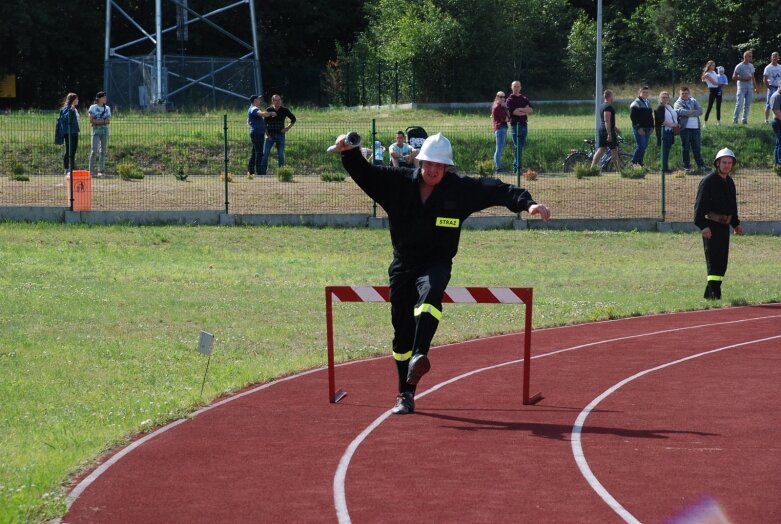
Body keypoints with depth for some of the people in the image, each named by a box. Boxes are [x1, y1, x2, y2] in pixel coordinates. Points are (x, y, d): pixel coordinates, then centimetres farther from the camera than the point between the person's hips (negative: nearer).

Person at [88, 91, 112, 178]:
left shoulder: (107, 108, 13)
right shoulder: (93, 107, 2)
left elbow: (108, 120, 3)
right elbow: (91, 120, -7)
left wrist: (97, 121, -9)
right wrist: (103, 120, -9)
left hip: (105, 130, 4)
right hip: (96, 131, -4)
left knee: (103, 151, 3)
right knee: (94, 150, -11)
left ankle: (101, 170, 6)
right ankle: (91, 171, -12)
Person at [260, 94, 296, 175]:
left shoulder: (284, 110, 2)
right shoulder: (268, 110, -1)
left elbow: (293, 119, 12)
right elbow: (265, 123, 2)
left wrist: (287, 128, 0)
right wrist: (267, 134, -7)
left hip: (280, 134, 1)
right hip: (270, 135, -1)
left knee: (281, 155, 1)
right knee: (265, 154, -6)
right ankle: (262, 172, -3)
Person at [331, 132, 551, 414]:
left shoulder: (460, 189, -5)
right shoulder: (397, 182, -2)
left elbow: (497, 190, -8)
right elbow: (364, 173, -3)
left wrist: (527, 203, -22)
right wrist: (349, 154, -22)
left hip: (437, 265, -2)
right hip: (403, 264, 2)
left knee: (429, 292, -37)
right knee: (402, 330, 5)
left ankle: (419, 357, -51)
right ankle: (406, 394, 17)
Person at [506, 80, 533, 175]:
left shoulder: (525, 98, 17)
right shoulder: (510, 99, 1)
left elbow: (531, 110, 4)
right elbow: (512, 111, -14)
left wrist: (520, 109, -9)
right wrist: (525, 111, -5)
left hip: (524, 124, 6)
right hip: (515, 124, -6)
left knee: (521, 147, 7)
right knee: (517, 147, -11)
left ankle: (515, 166, 11)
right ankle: (518, 167, -13)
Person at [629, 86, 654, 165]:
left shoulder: (648, 103, 19)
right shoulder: (636, 103, -6)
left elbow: (650, 116, 25)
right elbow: (633, 117, -12)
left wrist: (651, 127, 13)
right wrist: (638, 128, -18)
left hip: (647, 129, 8)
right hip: (639, 129, -8)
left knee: (644, 146, 7)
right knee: (640, 146, -14)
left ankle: (640, 162, 14)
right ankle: (633, 163, -8)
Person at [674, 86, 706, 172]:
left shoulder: (694, 101, 14)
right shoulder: (678, 103, 2)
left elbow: (700, 111, -2)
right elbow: (681, 111, -18)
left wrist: (688, 113, -12)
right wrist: (693, 112, -10)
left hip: (695, 127, 3)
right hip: (685, 128, -3)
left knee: (696, 147, 8)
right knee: (685, 147, 2)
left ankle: (700, 165, 12)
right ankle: (686, 166, 9)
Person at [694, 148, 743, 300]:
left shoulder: (730, 182, 15)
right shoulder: (708, 181, -10)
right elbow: (700, 205, -15)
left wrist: (736, 224, 17)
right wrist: (703, 225, -23)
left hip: (725, 225, 8)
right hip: (711, 226, -8)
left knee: (722, 263, 9)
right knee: (714, 260, -13)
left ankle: (709, 293, 17)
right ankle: (714, 294, -18)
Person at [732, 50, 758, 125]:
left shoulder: (751, 66, 13)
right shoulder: (739, 66, -7)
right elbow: (734, 77, -9)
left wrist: (755, 88, 15)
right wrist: (744, 78, -17)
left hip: (750, 88, 6)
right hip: (741, 87, -6)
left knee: (747, 105, 5)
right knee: (739, 104, -14)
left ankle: (745, 120, 10)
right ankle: (735, 119, -6)